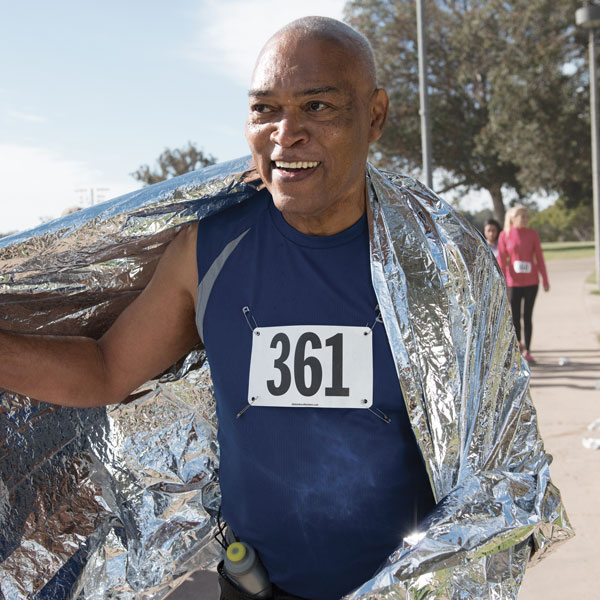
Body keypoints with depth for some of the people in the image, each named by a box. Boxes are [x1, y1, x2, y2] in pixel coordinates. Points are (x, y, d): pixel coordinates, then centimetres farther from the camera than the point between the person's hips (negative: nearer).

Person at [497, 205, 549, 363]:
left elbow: (539, 258, 5)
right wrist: (503, 285, -5)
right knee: (515, 316, 3)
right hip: (514, 282, 0)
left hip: (531, 281, 1)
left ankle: (527, 351, 6)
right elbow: (502, 261, -1)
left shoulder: (532, 234, 2)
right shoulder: (504, 236, -2)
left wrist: (545, 280, 3)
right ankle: (518, 343, 30)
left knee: (527, 316, -1)